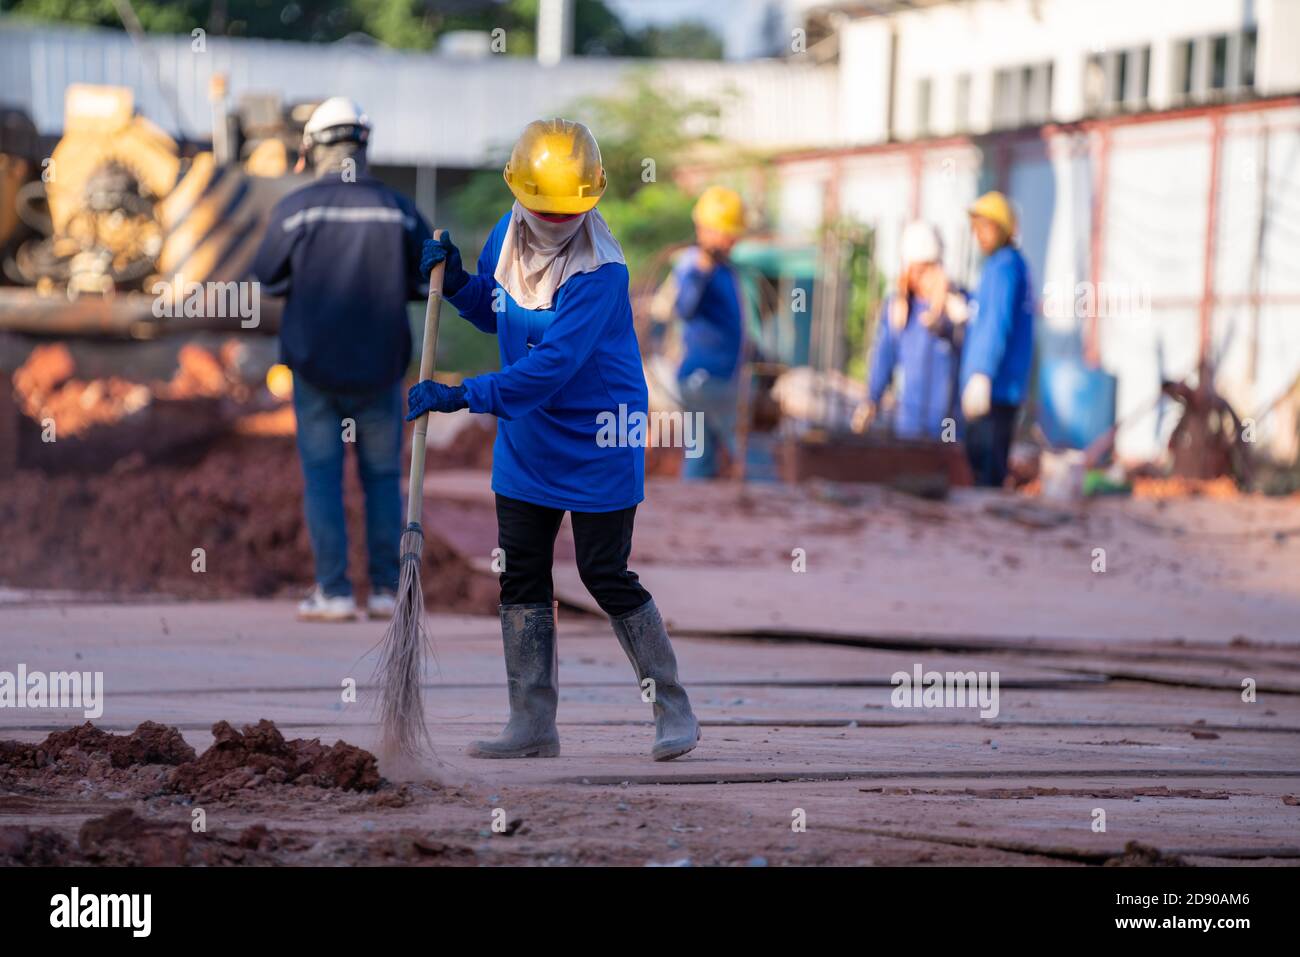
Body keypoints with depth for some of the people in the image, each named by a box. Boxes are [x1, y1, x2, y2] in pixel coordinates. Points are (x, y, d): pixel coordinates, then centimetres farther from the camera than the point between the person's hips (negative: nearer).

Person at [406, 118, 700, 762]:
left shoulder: (600, 270, -24)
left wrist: (463, 395, -34)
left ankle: (673, 710, 11)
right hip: (525, 443, 7)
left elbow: (552, 364, -31)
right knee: (521, 575, 6)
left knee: (606, 575, -3)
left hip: (596, 445, -7)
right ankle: (532, 725, 13)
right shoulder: (507, 237, -1)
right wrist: (456, 284, -3)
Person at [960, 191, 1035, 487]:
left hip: (995, 387, -10)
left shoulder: (1004, 265, -11)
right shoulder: (1015, 264, 19)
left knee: (987, 470, -11)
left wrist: (982, 374, -26)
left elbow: (998, 322, -21)